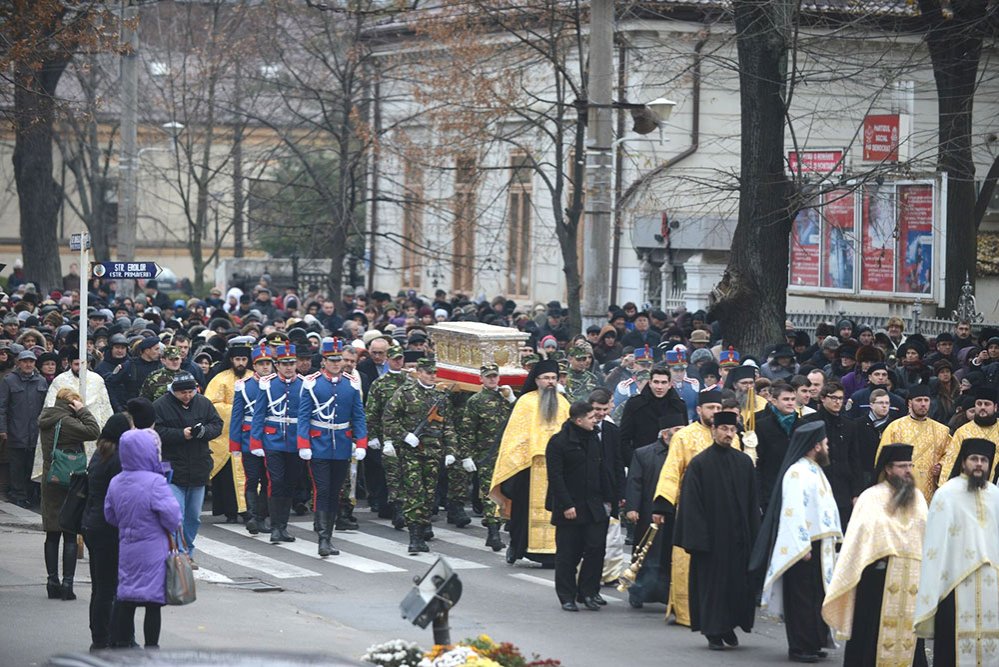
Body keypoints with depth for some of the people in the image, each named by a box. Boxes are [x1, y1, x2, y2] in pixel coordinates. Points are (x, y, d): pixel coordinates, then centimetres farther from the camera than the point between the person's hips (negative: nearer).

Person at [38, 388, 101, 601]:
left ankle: (53, 582, 13)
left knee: (52, 535, 11)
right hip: (68, 484, -7)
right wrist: (82, 411, -10)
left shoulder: (46, 421, 7)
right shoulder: (66, 422, -17)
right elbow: (93, 431, -21)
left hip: (49, 482, 7)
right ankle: (67, 583, -3)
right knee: (70, 536, -1)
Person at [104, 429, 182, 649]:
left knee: (126, 600, 12)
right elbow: (173, 517, -17)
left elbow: (110, 515, 12)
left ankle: (121, 644, 16)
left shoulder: (116, 482, 2)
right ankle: (151, 649, 5)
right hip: (153, 551, -6)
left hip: (127, 548, 6)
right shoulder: (155, 482, -18)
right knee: (153, 602, 1)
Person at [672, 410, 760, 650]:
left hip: (738, 537, 4)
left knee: (738, 583, 5)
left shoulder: (744, 462, 7)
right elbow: (692, 504, -6)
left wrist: (753, 535, 5)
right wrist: (698, 539, -12)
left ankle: (729, 626, 19)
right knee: (712, 582, 0)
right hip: (711, 537, -4)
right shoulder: (699, 464, -4)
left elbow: (752, 502, 11)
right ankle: (714, 633, 7)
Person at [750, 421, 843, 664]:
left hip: (820, 545, 9)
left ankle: (813, 644, 18)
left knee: (816, 596, 11)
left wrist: (832, 539, 17)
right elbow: (793, 512, -20)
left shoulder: (814, 471, 17)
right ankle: (799, 648, 0)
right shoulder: (797, 473, -14)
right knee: (802, 598, -5)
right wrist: (803, 548, -22)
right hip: (804, 548, -9)